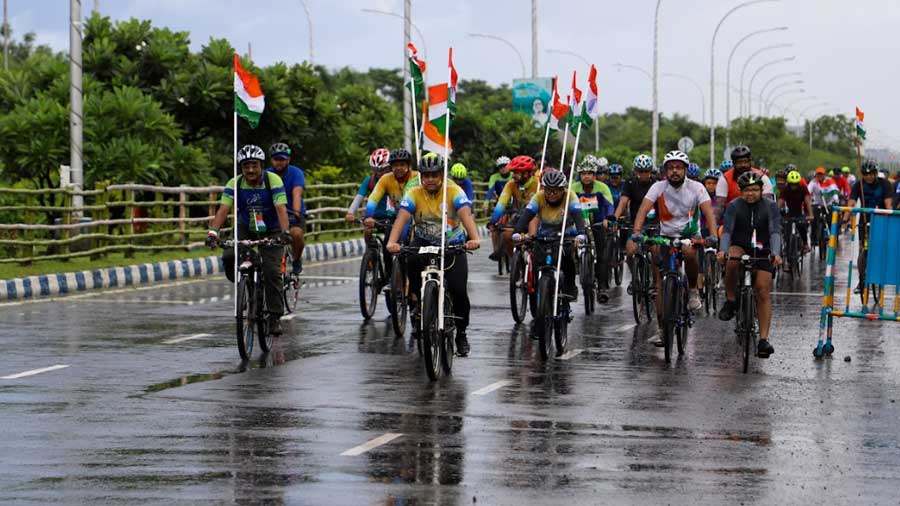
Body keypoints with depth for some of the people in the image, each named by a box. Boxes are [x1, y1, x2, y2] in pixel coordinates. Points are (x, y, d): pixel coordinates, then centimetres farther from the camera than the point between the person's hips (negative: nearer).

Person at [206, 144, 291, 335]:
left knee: (272, 272, -16)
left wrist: (285, 232, -48)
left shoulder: (273, 180, -22)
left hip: (271, 231, -2)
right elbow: (223, 210, -24)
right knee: (229, 257, -24)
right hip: (245, 230, 2)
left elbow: (281, 209, -31)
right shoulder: (234, 184, -15)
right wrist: (212, 232, -40)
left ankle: (275, 316, -4)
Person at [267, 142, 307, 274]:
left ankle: (297, 260, -4)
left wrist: (296, 212, -47)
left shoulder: (296, 173, -13)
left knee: (296, 233, -31)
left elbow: (297, 194, -29)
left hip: (294, 214, -2)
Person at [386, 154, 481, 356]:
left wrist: (474, 238, -50)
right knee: (412, 260, -35)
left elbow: (466, 215, -31)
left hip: (453, 244, -1)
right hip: (424, 242, 1)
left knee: (458, 290, -15)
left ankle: (461, 334, 8)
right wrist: (392, 242, -44)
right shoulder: (414, 194, -11)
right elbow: (402, 217, -25)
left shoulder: (454, 192, -15)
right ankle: (416, 302, -14)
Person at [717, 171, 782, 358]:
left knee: (763, 292, -12)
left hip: (762, 252, 0)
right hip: (740, 246, 0)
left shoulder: (770, 207, -5)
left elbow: (775, 231, -16)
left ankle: (763, 339, -12)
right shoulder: (734, 206, -6)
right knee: (732, 260, -37)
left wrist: (776, 253, -34)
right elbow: (727, 230, -16)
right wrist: (722, 250, -36)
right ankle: (730, 300, -18)